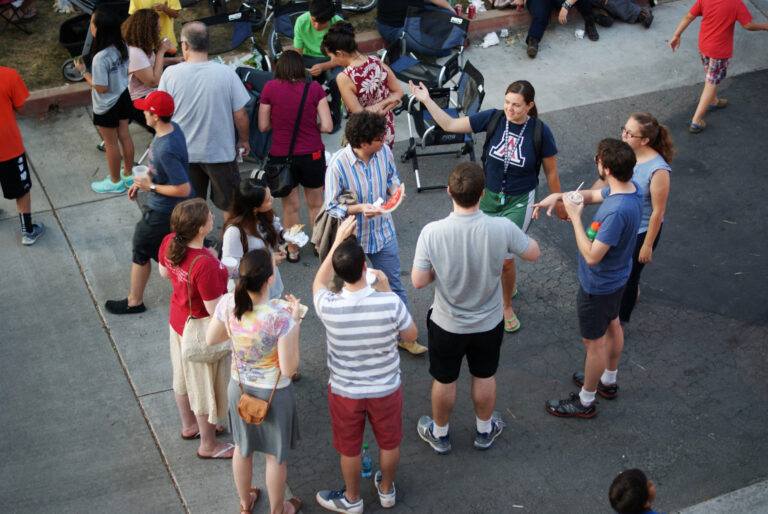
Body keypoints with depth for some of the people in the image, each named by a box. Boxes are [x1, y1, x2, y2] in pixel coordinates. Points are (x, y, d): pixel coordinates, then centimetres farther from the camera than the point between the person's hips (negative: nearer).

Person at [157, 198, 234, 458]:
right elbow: (215, 309, -30)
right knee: (206, 385, 14)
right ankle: (208, 445, 35)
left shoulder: (169, 243, -17)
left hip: (178, 320, 8)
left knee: (183, 375, 28)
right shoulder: (205, 265, -40)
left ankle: (189, 425, 53)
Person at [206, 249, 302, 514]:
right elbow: (289, 368, -24)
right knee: (275, 455, 21)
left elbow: (211, 339, -3)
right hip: (274, 393, -4)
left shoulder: (227, 303, -21)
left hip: (239, 386, 4)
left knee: (242, 446, 28)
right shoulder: (281, 318, -35)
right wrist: (295, 321, -19)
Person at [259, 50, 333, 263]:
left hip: (281, 156, 0)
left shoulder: (270, 88, -8)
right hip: (312, 155, 0)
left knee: (290, 206, 15)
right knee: (316, 204, 18)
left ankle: (293, 250, 26)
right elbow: (327, 126, -10)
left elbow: (263, 126, -4)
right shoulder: (315, 88, -7)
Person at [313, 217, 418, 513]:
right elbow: (411, 336, -8)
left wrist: (337, 241, -1)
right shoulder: (391, 303, -29)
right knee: (389, 443, 27)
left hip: (345, 392, 0)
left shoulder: (328, 307, -27)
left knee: (349, 449, 24)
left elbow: (318, 282, -1)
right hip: (386, 389, 1)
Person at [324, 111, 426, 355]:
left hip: (383, 232, 4)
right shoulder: (338, 164, -26)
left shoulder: (385, 152, -12)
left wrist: (395, 188, -14)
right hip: (352, 237, -4)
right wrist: (359, 208, -34)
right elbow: (331, 207, -19)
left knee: (394, 285, 15)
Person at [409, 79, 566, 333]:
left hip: (519, 201, -3)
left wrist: (558, 203, 6)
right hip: (489, 196, 3)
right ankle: (509, 286, 45)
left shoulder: (540, 132, -16)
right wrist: (427, 101, -19)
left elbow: (551, 172, -3)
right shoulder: (493, 119, -11)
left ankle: (506, 306, 23)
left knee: (505, 258, -5)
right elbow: (451, 125, -9)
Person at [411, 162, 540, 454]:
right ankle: (485, 431, 50)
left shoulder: (432, 232, -29)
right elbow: (533, 253, -8)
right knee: (485, 377, 26)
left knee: (444, 381, 24)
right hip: (489, 323, 1)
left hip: (446, 324, -1)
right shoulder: (502, 229, -27)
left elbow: (418, 281, -19)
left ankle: (439, 435, 47)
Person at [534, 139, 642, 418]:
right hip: (616, 277, 9)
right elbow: (593, 195, 8)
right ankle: (608, 381, 51)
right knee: (612, 326, 28)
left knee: (594, 342, 10)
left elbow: (592, 256, -34)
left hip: (599, 286, -9)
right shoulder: (631, 187, -11)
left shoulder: (618, 212, -39)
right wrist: (559, 196, -6)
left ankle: (585, 402, 30)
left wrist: (575, 216, -29)